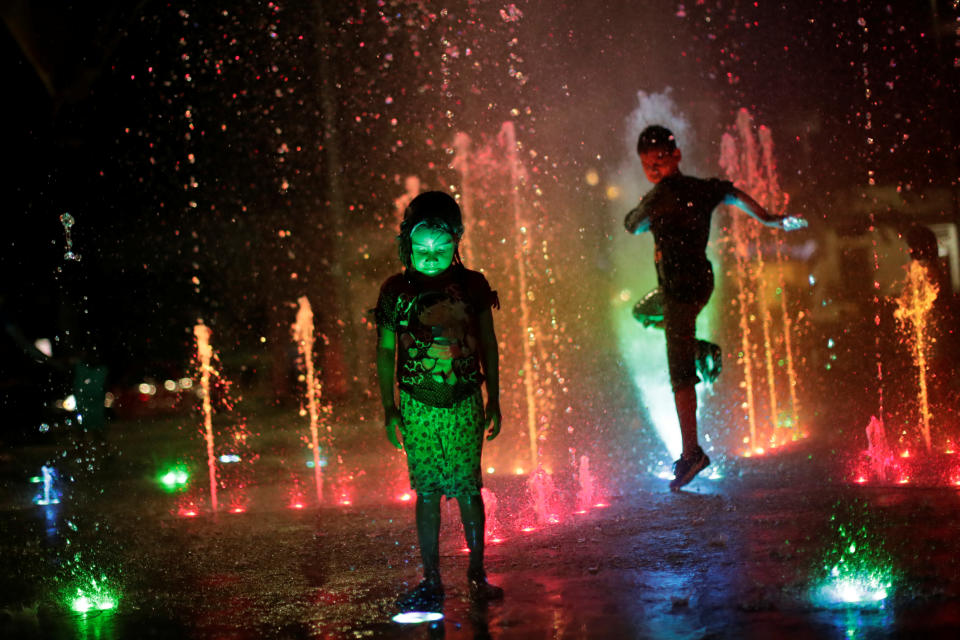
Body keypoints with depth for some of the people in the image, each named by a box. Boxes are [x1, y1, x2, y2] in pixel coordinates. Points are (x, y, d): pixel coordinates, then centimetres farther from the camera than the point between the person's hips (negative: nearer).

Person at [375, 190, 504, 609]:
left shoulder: (471, 285, 3)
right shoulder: (396, 290, 1)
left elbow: (488, 345, 10)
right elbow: (386, 352, 7)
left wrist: (494, 401, 8)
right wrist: (389, 408, 2)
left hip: (465, 404, 0)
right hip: (418, 407, 0)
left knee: (468, 490, 0)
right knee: (428, 493, 2)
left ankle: (477, 574, 13)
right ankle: (431, 582, 10)